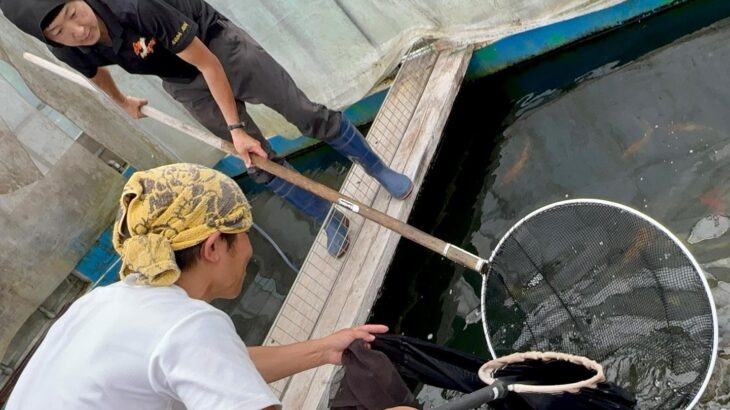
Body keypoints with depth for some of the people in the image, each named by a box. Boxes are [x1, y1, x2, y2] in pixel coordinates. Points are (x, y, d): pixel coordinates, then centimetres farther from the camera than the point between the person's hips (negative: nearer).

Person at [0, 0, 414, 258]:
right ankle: (333, 219, 16)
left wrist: (236, 126, -24)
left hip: (220, 46, -4)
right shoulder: (73, 50, -21)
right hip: (186, 83, 4)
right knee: (261, 163, 2)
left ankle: (379, 169, 16)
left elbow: (208, 63, -27)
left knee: (309, 115, -5)